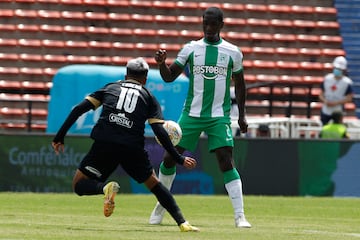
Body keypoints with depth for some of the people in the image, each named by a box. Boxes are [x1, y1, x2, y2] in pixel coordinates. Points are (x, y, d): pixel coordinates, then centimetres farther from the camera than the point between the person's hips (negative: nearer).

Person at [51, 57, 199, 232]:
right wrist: (179, 159, 12)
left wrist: (59, 137, 16)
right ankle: (182, 223, 9)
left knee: (79, 185, 14)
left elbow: (79, 109, 12)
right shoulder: (149, 98, 19)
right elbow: (160, 133, 6)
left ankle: (105, 187, -18)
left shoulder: (110, 88, 22)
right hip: (133, 150, 1)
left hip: (104, 145, -1)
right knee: (154, 184, 22)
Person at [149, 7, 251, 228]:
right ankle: (161, 206, 22)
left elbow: (239, 84, 13)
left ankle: (240, 216, -14)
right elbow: (169, 77, 3)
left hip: (219, 117, -2)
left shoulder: (233, 52, 2)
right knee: (170, 157, 1)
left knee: (227, 162, -15)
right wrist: (161, 63, -18)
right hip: (191, 114, 2)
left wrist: (242, 115, 9)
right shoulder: (191, 48, 3)